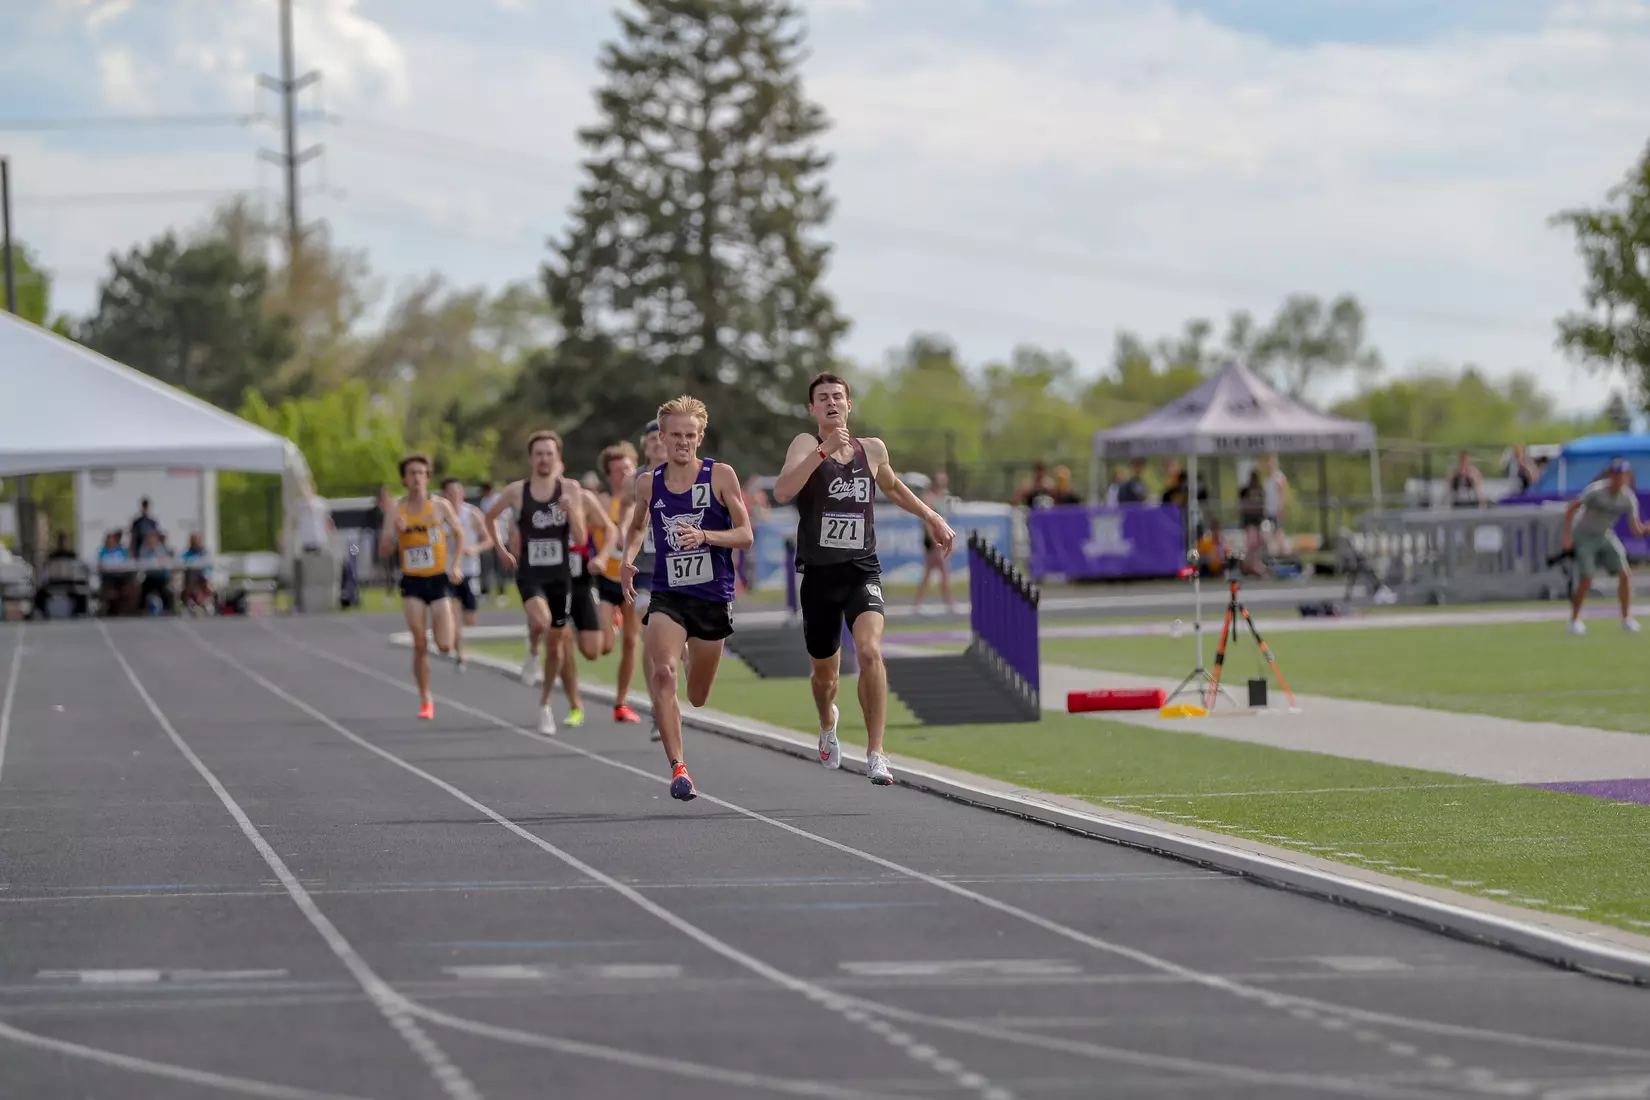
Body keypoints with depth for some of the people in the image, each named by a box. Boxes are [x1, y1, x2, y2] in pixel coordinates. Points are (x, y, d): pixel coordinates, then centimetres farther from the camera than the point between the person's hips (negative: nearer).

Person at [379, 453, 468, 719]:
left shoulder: (440, 506, -4)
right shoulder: (395, 508, -1)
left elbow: (459, 533, 13)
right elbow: (383, 552, -2)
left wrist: (455, 566, 3)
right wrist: (395, 532, -21)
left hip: (439, 579, -1)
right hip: (412, 582, 1)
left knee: (444, 646, -8)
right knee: (420, 645, -5)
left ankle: (450, 622, 30)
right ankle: (425, 700, 9)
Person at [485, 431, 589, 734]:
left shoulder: (570, 489, -4)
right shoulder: (516, 491, -3)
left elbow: (580, 539, -7)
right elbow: (489, 518, 16)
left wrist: (570, 510, -22)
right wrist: (500, 549, 11)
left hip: (560, 575, 2)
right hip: (529, 573, -2)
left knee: (555, 642, 10)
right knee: (541, 621, -31)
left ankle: (545, 705, 29)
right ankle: (531, 650, 4)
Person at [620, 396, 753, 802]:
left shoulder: (720, 476, -4)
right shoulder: (648, 483, 4)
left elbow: (746, 536, -5)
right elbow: (636, 527, 24)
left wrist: (704, 536, -22)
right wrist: (628, 559, 4)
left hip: (713, 597, -1)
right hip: (667, 596, 1)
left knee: (698, 697, 11)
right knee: (663, 673, -26)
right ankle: (678, 768, -25)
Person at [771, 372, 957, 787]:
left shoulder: (872, 450, 7)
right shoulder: (806, 444, -6)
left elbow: (890, 485, 30)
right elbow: (781, 492, -25)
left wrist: (931, 517, 25)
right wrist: (824, 450, -30)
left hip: (862, 572, 1)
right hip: (818, 575, -1)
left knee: (870, 652, -25)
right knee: (825, 671, 14)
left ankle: (875, 753, -19)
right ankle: (828, 724, 50)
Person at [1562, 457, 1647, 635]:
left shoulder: (1629, 498, -12)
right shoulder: (1596, 490, -24)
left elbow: (1636, 528, -12)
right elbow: (1570, 508, -17)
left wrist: (1645, 528, -35)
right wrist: (1567, 536, -21)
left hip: (1605, 536, 5)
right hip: (1584, 536, -4)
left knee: (1625, 575, -5)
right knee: (1586, 581, -13)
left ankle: (1626, 619, 9)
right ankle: (1574, 620, 6)